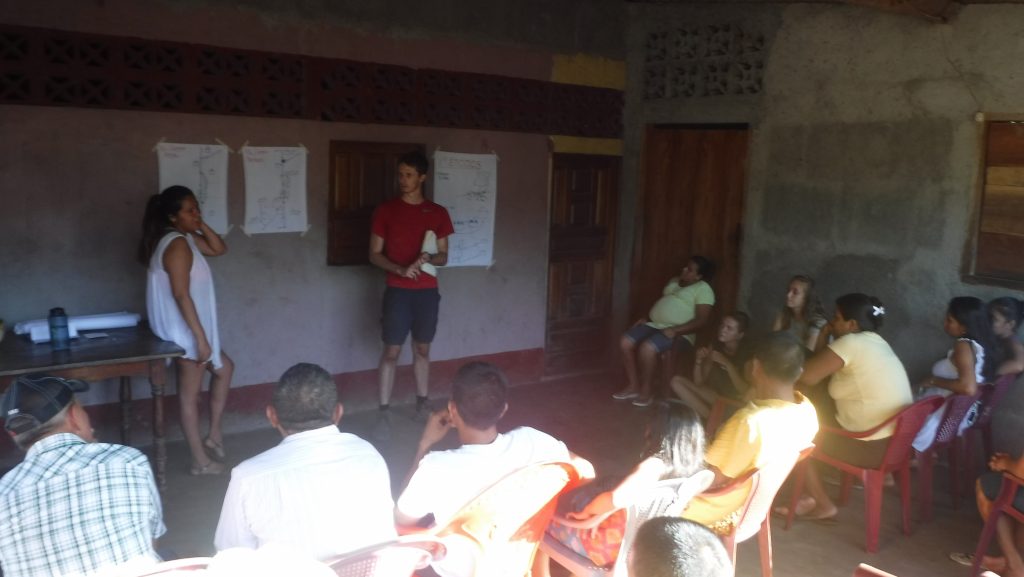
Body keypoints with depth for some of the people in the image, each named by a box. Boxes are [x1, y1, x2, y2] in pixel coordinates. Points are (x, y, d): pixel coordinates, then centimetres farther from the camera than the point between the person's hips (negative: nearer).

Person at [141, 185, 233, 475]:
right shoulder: (177, 245, -22)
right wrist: (200, 337, -25)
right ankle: (201, 461, 14)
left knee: (224, 367, 23)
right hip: (185, 332, -10)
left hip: (187, 330, 10)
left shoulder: (186, 238, 8)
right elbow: (181, 295, -26)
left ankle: (213, 435, 27)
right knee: (190, 395, 1)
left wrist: (200, 225, 0)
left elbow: (219, 248, 16)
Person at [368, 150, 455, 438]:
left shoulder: (438, 213, 5)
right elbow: (374, 255, -1)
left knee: (422, 350, 11)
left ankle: (422, 405, 22)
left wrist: (430, 258, -15)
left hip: (427, 292, 2)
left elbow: (444, 257, 8)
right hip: (397, 292, -2)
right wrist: (401, 270, -18)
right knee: (391, 352, -4)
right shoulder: (386, 210, -1)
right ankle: (384, 413, 0)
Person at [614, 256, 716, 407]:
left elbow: (702, 319, -15)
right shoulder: (674, 281, 18)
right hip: (653, 324, 8)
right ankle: (633, 386, -1)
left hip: (677, 332, -8)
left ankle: (645, 392, -15)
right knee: (626, 342, -12)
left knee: (646, 348, -33)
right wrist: (646, 318, 10)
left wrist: (675, 330, -23)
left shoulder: (703, 289, -7)